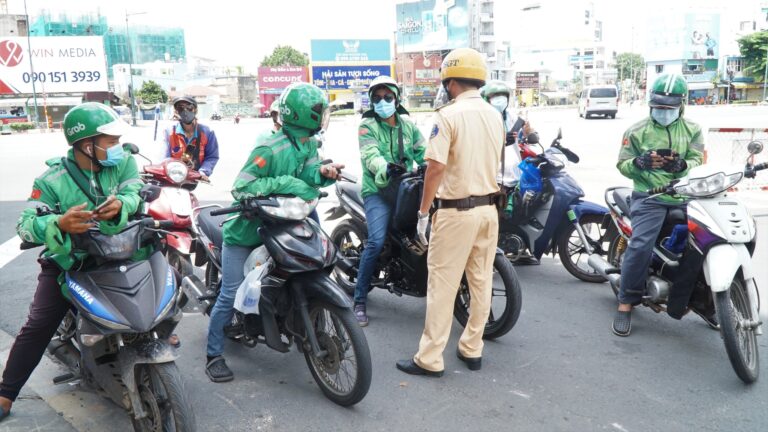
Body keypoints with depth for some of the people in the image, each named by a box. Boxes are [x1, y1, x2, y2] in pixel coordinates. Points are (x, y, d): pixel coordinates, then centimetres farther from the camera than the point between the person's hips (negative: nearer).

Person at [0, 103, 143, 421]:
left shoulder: (124, 162, -3)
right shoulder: (53, 179, -10)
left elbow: (137, 193, -18)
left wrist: (120, 206, -41)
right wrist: (60, 224, -37)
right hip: (67, 262, -2)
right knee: (38, 326, -5)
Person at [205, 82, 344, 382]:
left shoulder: (309, 144, 3)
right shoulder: (270, 148, -23)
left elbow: (306, 175, -7)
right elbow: (240, 187, -25)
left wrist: (323, 172, -28)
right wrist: (283, 183, -32)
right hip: (247, 230, -7)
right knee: (231, 293, -5)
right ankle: (214, 355, 7)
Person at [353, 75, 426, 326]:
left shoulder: (408, 125, 15)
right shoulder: (367, 126, -1)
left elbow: (423, 153, 6)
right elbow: (370, 156, -19)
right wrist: (387, 168, -41)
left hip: (405, 190, 5)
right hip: (378, 192, -5)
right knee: (376, 241, -23)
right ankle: (359, 299, -11)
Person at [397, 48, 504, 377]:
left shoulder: (449, 115, -13)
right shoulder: (495, 116, 9)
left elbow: (436, 166, -18)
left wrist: (423, 211, -11)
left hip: (456, 212, -7)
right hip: (488, 208, 7)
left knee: (443, 285, -1)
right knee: (481, 283, 13)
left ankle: (430, 359, 7)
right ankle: (471, 349, 25)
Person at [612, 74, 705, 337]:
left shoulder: (693, 130, 14)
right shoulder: (637, 131, 8)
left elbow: (699, 162, 2)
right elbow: (622, 164, 3)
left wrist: (682, 165, -21)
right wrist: (640, 162, -19)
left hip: (686, 195, 3)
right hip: (649, 197, -3)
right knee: (640, 246, -20)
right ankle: (626, 303, -9)